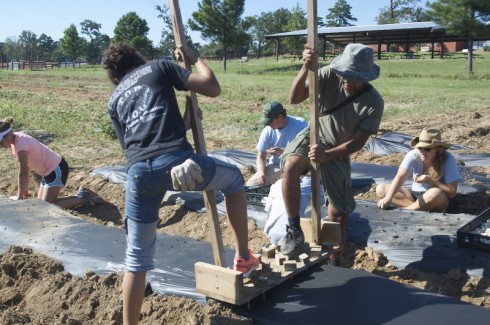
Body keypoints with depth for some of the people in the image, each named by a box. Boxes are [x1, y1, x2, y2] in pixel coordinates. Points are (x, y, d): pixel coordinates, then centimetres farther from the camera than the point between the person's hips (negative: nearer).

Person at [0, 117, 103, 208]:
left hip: (57, 170, -9)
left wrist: (19, 197, -12)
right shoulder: (15, 139, 3)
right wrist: (25, 189, 13)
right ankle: (81, 195, 16)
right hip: (49, 170, 10)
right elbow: (26, 167, 10)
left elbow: (23, 174, -19)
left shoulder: (20, 144, -24)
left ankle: (83, 199, 0)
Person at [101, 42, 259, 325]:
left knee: (137, 257, 18)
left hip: (138, 173, 3)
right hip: (176, 161, -3)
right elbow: (213, 88, 10)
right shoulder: (159, 67, 18)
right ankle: (244, 257, 33)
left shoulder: (114, 100, 30)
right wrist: (195, 58, 29)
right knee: (234, 179, 28)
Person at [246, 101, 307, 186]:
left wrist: (282, 151, -29)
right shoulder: (268, 130, -6)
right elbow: (261, 157, 1)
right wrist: (261, 173, -19)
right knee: (251, 185, -11)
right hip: (275, 166, 4)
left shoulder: (300, 124, -15)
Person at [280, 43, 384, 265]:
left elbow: (358, 142, -20)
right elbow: (294, 99, -26)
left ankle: (335, 262, 27)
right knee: (290, 168, -36)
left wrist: (327, 155, -34)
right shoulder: (329, 75, -21)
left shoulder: (374, 103, -21)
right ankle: (294, 230, -19)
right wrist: (306, 68, -42)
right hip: (312, 138, 0)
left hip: (338, 153, 1)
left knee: (338, 214, 3)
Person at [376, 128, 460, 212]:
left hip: (439, 201, -3)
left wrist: (430, 180, -25)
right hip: (415, 196, 3)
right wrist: (388, 198, -44)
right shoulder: (413, 155, -13)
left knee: (436, 193, -39)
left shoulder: (448, 160, -17)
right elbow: (400, 177, -28)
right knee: (381, 189, -16)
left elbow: (452, 192, -18)